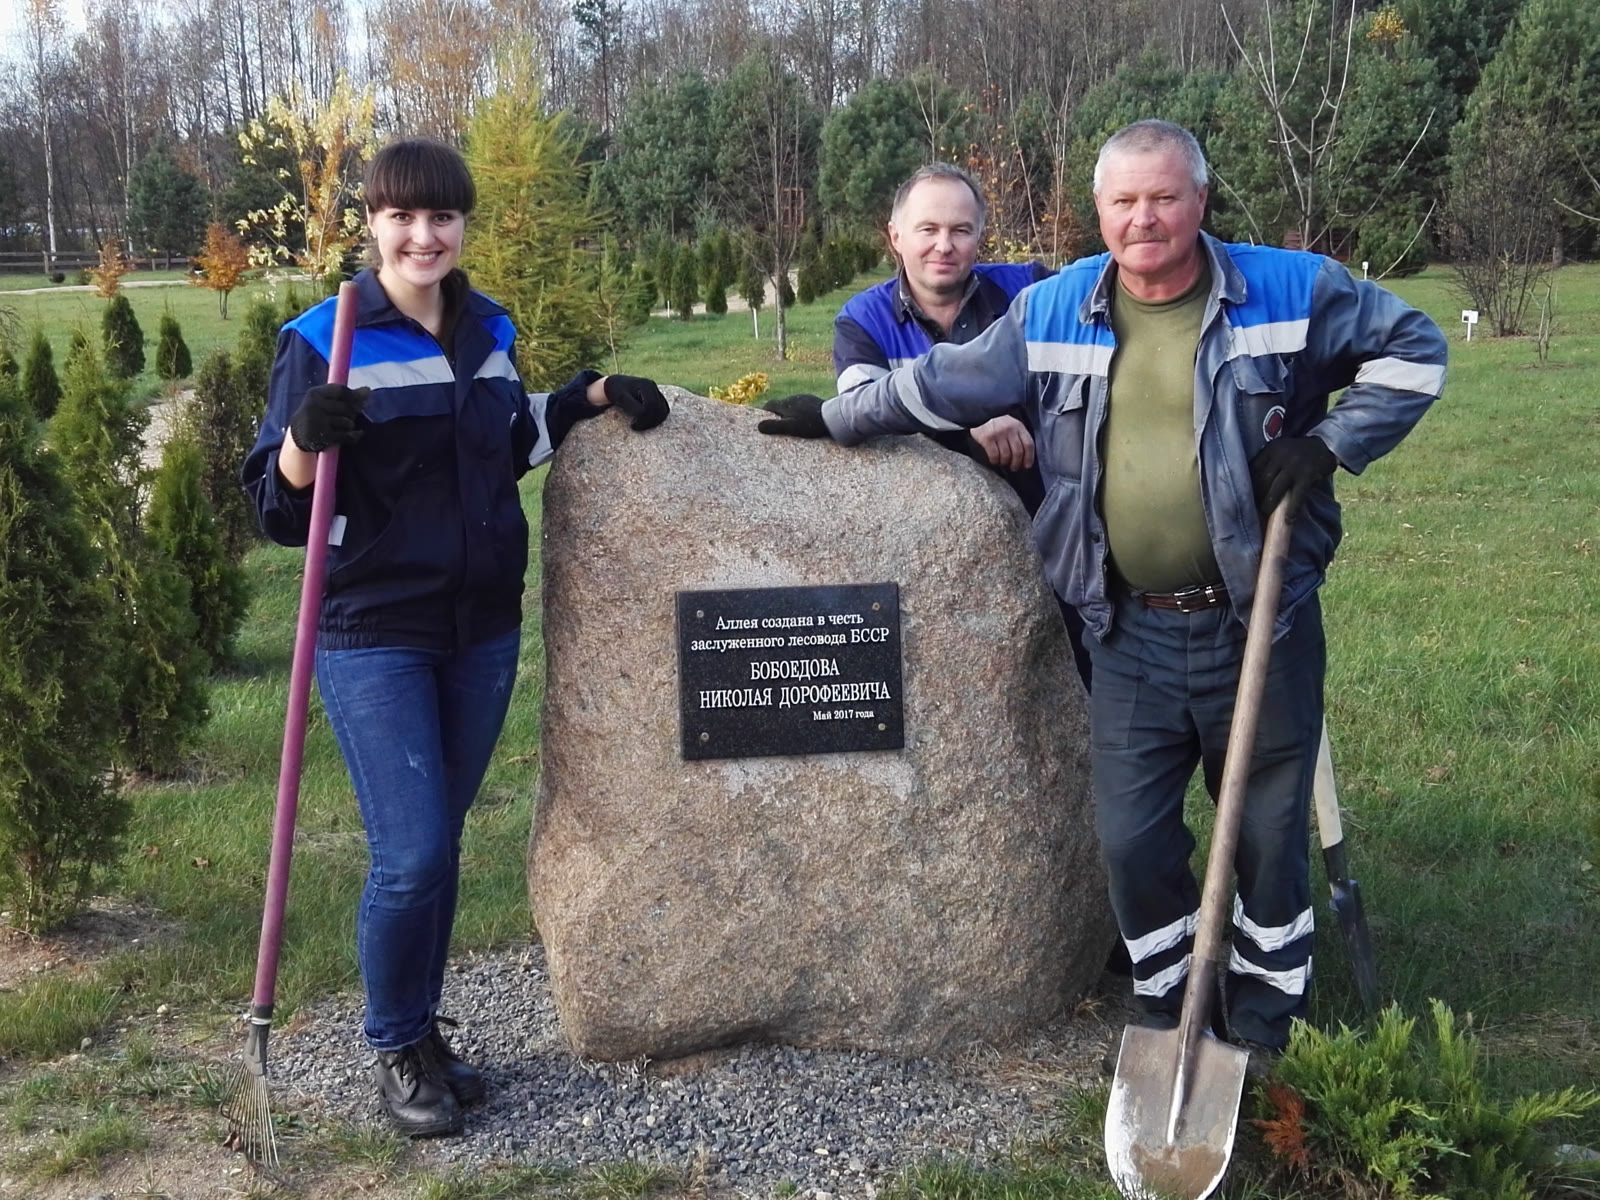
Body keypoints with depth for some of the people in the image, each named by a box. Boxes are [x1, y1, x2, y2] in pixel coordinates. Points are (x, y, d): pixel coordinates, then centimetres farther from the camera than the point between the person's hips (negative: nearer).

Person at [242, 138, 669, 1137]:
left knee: (439, 847, 14)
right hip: (375, 638, -5)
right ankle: (398, 1050, 16)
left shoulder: (490, 332, 7)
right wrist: (308, 437, -30)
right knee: (413, 858, -8)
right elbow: (280, 510, -10)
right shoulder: (326, 340, -10)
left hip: (485, 630, 5)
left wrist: (592, 395, 10)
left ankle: (425, 1033, 30)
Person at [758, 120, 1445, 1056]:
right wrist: (838, 419, 18)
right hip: (1131, 634, 2)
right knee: (1132, 835, 6)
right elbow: (945, 382, 14)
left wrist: (1332, 443, -7)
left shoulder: (1292, 291, -5)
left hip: (1260, 623, -2)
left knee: (1270, 824, 10)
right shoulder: (1054, 311, 3)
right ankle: (1167, 1006, 28)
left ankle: (1268, 1005, 31)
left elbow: (1414, 347, 5)